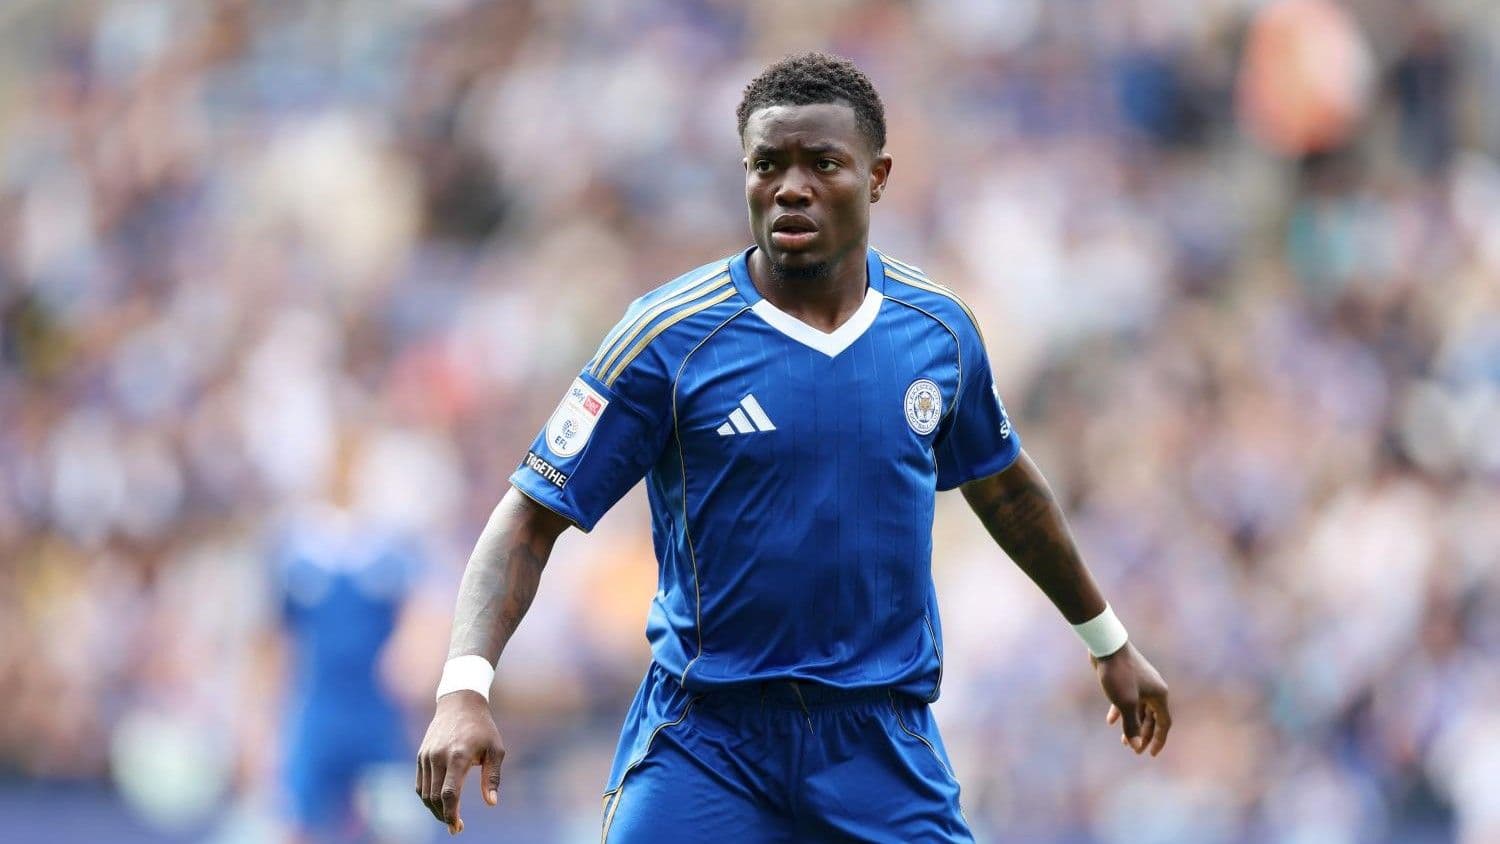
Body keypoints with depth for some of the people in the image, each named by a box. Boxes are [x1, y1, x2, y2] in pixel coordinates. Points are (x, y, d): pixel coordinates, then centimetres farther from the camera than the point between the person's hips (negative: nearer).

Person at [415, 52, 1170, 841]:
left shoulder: (939, 330, 4)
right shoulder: (669, 337, -9)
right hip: (705, 739, -3)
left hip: (883, 741, 3)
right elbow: (531, 516, -8)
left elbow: (1003, 485, 22)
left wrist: (1107, 640, 33)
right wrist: (464, 689, -22)